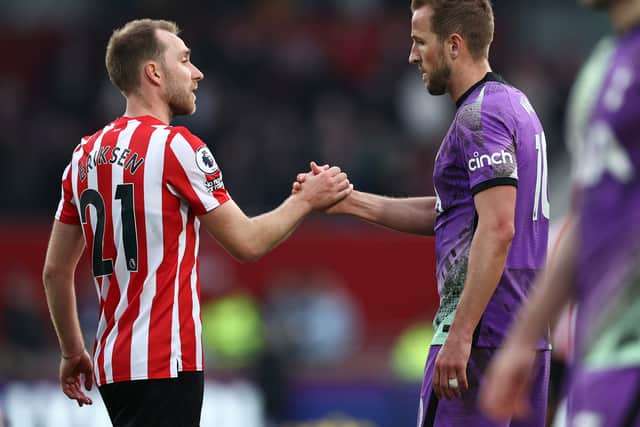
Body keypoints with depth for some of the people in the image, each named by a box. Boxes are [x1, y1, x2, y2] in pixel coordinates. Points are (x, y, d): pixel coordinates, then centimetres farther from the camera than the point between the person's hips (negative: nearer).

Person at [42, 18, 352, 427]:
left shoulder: (85, 156, 10)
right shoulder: (177, 147, -10)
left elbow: (56, 270, 15)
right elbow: (247, 243, -6)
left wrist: (73, 352, 24)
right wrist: (306, 200, 8)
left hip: (113, 363, 8)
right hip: (166, 364, -8)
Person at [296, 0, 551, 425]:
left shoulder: (480, 116, -13)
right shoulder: (516, 104, 18)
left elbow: (497, 229, -22)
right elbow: (446, 212, 22)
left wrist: (460, 335, -24)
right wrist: (351, 201, 19)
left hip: (482, 331, -10)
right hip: (529, 332, 10)